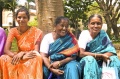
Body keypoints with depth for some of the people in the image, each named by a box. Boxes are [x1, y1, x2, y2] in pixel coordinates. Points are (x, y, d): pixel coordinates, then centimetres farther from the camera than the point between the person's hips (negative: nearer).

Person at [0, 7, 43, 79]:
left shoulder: (36, 31, -13)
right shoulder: (13, 31, -5)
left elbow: (36, 51, -15)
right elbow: (6, 50, -13)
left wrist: (22, 54, -32)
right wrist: (20, 55, -32)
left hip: (32, 59, -2)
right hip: (20, 59, 2)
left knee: (37, 57, -35)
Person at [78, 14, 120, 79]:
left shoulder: (103, 34, -4)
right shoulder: (84, 34, -12)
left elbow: (112, 52, -9)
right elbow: (81, 53, -22)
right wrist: (100, 55, -24)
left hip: (99, 62, 3)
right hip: (86, 63, -3)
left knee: (114, 59, -22)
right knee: (89, 59, -33)